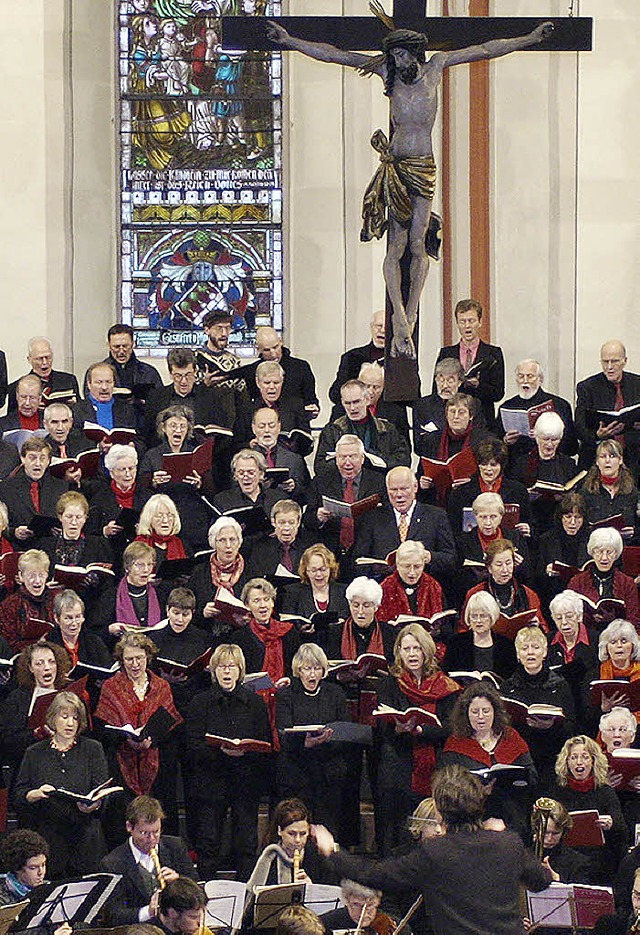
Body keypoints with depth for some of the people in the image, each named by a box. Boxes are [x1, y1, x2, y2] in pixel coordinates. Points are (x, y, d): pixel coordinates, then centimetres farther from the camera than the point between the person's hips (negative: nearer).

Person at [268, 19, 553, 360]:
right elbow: (332, 54, 7)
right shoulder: (388, 70, 6)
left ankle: (408, 320, 2)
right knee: (397, 245, -8)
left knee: (417, 246, -3)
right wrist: (288, 41, 6)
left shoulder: (436, 66, 8)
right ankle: (400, 322, -11)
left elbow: (485, 50, 15)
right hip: (397, 165, -1)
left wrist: (531, 38, 17)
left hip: (424, 167, 1)